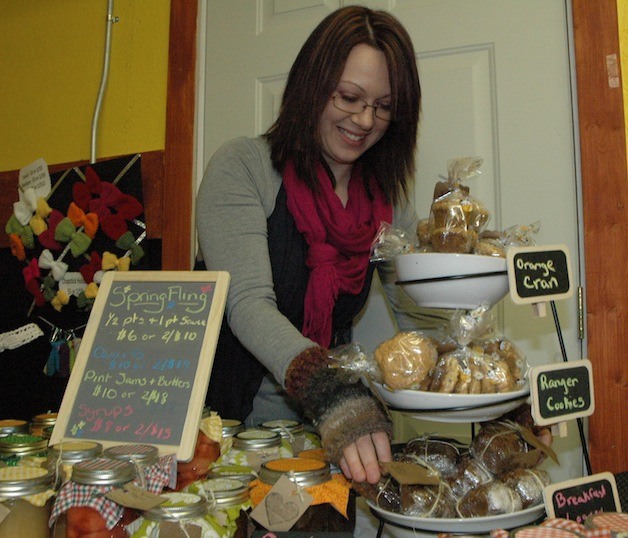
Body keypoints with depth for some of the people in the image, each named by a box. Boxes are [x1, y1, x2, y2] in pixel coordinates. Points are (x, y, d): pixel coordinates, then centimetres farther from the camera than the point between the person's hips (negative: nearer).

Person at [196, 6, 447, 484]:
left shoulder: (387, 199, 6)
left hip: (326, 427, 4)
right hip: (232, 422, -3)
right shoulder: (243, 166, -9)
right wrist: (335, 401, -35)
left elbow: (420, 316, 1)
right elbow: (248, 303, -20)